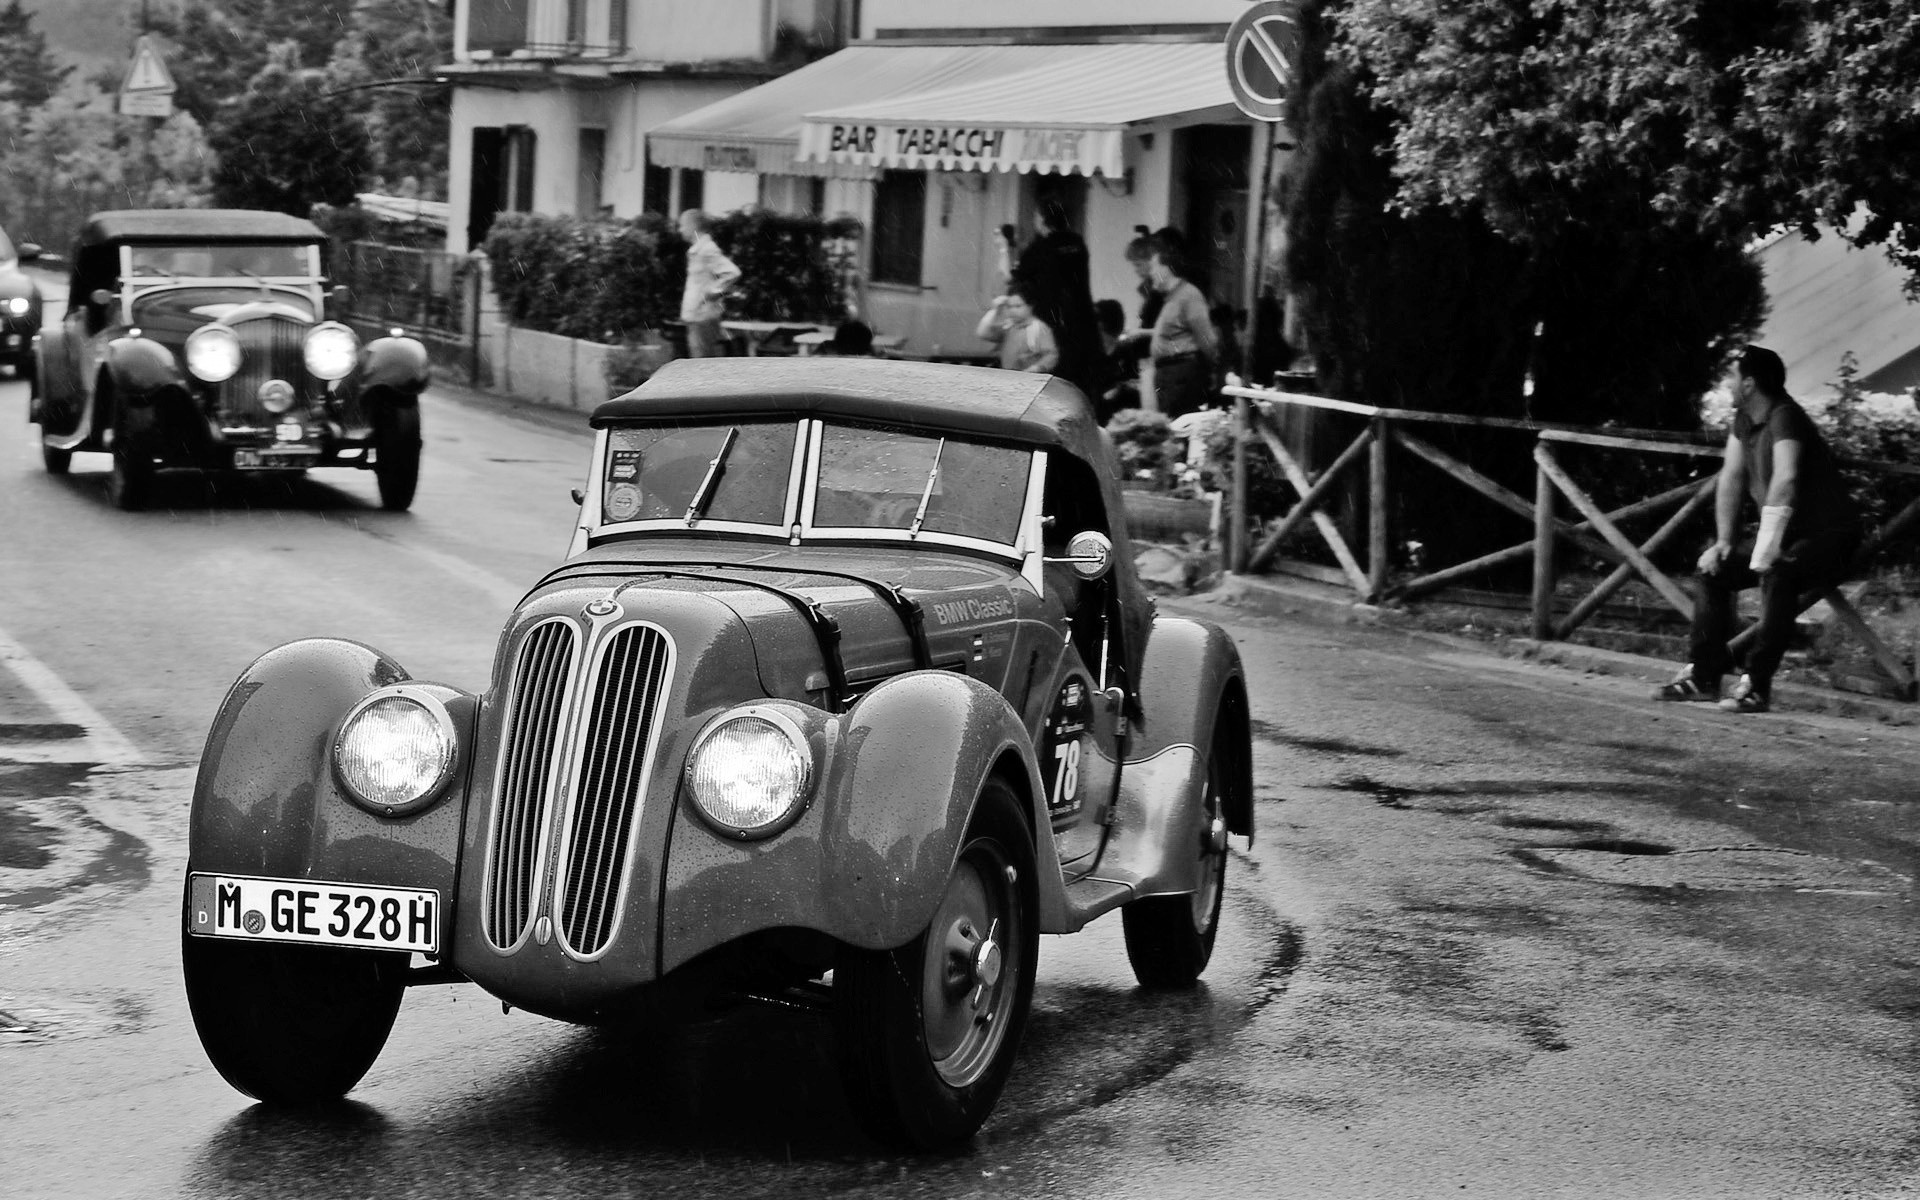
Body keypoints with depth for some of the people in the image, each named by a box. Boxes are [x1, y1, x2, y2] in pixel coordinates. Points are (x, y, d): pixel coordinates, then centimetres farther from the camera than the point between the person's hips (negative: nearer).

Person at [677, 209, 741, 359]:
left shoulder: (707, 250, -16)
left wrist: (713, 291, -18)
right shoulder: (696, 249, 14)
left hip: (703, 317, -10)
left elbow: (732, 273, -25)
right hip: (694, 318, 10)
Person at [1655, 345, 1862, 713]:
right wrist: (1724, 542, -1)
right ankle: (1704, 676, 5)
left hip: (1828, 536, -9)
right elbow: (1731, 477, 8)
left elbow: (1785, 482, -37)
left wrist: (1763, 554, -38)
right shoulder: (1745, 419, 3)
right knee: (1712, 570, 3)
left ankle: (1756, 685, -33)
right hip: (1788, 534, 9)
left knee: (1778, 574, -36)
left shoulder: (1784, 418, -25)